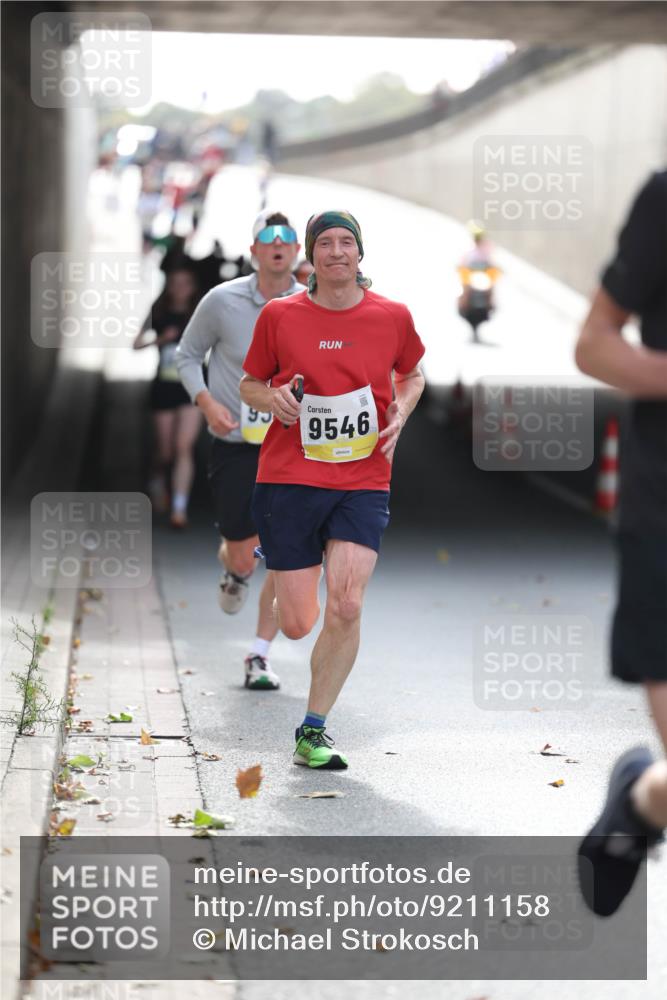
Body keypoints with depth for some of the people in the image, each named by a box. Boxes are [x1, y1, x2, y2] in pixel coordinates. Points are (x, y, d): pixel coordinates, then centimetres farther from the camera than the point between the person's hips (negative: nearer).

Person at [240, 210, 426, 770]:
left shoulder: (392, 317, 3)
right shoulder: (279, 316, 0)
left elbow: (412, 374, 22)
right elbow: (249, 384, 13)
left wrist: (400, 411, 1)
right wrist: (273, 398, -10)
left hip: (364, 482, 1)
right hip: (289, 479, 0)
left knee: (347, 607, -17)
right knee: (297, 625, -1)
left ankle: (314, 731, -1)